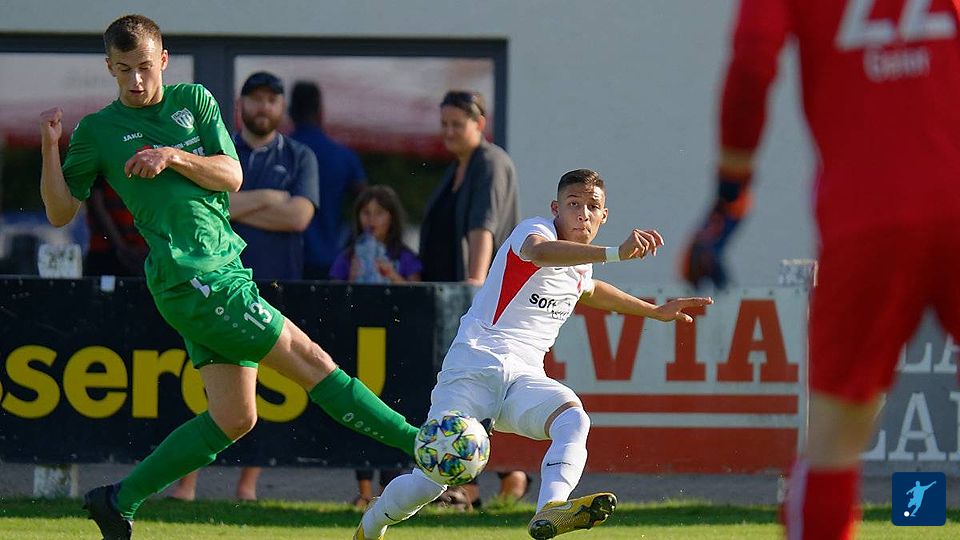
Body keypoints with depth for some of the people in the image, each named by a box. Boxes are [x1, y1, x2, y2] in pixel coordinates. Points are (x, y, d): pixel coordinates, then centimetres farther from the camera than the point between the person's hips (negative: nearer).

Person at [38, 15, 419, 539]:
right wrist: (50, 146, -11)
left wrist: (173, 157, -11)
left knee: (233, 419, 6)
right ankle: (415, 441, -4)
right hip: (189, 278, -6)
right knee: (310, 360, -7)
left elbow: (231, 176, 6)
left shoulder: (194, 101, 14)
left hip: (225, 271, 6)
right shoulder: (98, 130, 3)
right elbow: (60, 212, 3)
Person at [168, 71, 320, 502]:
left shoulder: (299, 158, 11)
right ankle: (186, 480, -7)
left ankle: (249, 483, 5)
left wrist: (235, 207, -6)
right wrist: (267, 199, -8)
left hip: (277, 285, 0)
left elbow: (299, 216, -5)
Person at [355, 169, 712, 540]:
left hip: (526, 377, 6)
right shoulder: (534, 230, -6)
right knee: (427, 484, -14)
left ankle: (550, 509, -56)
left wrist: (655, 311, 49)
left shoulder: (582, 266, 19)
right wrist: (616, 253, -47)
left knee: (573, 419, -30)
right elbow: (540, 252, -34)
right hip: (475, 366, -6)